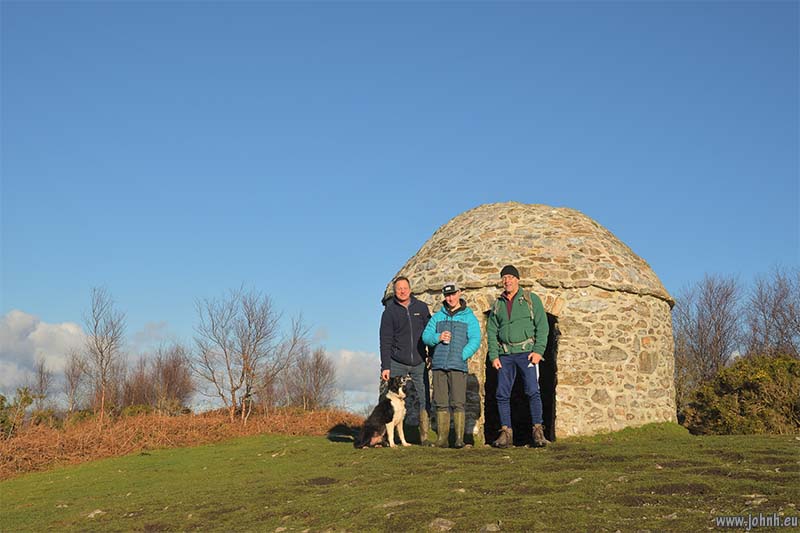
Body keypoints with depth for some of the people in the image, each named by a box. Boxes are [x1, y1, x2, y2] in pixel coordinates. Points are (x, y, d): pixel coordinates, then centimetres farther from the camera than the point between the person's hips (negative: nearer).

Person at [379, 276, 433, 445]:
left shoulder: (421, 307, 5)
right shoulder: (389, 312, -1)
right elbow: (385, 341, -4)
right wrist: (385, 367, -10)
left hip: (419, 363, 2)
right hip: (396, 363, -2)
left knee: (424, 400, -1)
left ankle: (425, 437, 6)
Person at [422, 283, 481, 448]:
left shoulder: (469, 317, 9)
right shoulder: (438, 316, 17)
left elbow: (475, 340, 0)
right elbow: (425, 336, 12)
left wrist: (462, 355, -13)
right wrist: (438, 337, -9)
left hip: (458, 366, -3)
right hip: (439, 365, 3)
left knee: (458, 403, -7)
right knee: (441, 403, 2)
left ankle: (459, 438, -6)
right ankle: (442, 437, 4)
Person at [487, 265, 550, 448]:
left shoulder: (531, 299, 7)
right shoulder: (497, 305, 16)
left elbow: (542, 326, 2)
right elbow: (492, 332, 14)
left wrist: (538, 350, -10)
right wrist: (493, 356, 2)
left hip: (526, 352, -3)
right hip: (505, 355, 3)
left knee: (533, 391, -10)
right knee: (502, 394, 0)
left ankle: (538, 431, -3)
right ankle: (506, 433, 6)